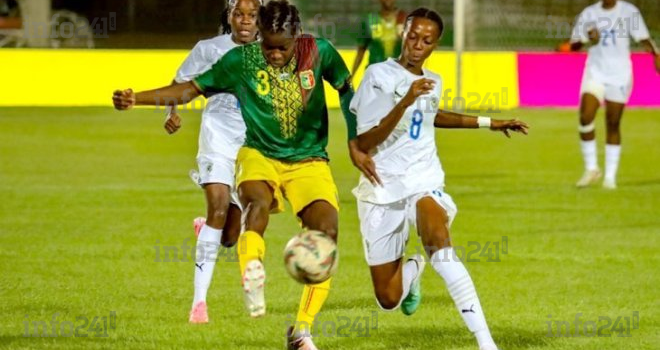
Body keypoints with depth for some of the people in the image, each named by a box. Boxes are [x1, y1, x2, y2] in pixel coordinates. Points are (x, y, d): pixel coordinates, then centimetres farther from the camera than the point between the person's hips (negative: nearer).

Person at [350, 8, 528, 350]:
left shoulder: (433, 82, 8)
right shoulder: (379, 75, -9)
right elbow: (363, 143, -16)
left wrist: (488, 123, 33)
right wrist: (405, 102, -26)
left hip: (424, 182, 2)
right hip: (383, 188, -2)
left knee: (439, 243, -33)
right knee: (389, 299, 1)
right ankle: (412, 269, 40)